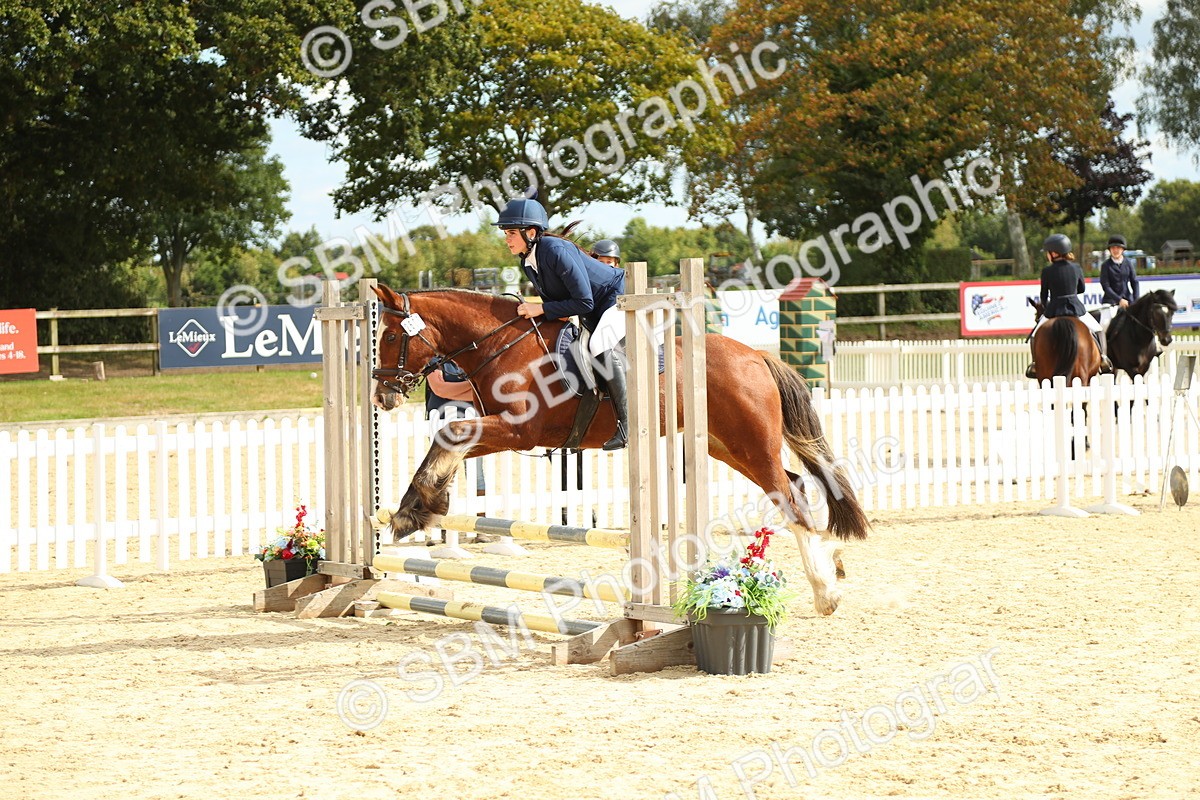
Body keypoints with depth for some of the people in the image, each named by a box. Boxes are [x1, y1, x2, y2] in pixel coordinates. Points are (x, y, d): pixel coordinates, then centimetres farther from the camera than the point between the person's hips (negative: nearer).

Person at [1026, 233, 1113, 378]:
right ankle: (1103, 358, 10)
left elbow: (1044, 294, 2)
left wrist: (1045, 307, 22)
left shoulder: (1047, 271, -10)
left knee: (1035, 334, 19)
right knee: (1097, 330, 23)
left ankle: (1035, 364, 10)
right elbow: (1082, 289, 12)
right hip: (1076, 309, 2)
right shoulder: (1076, 268, -2)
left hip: (1054, 311, -2)